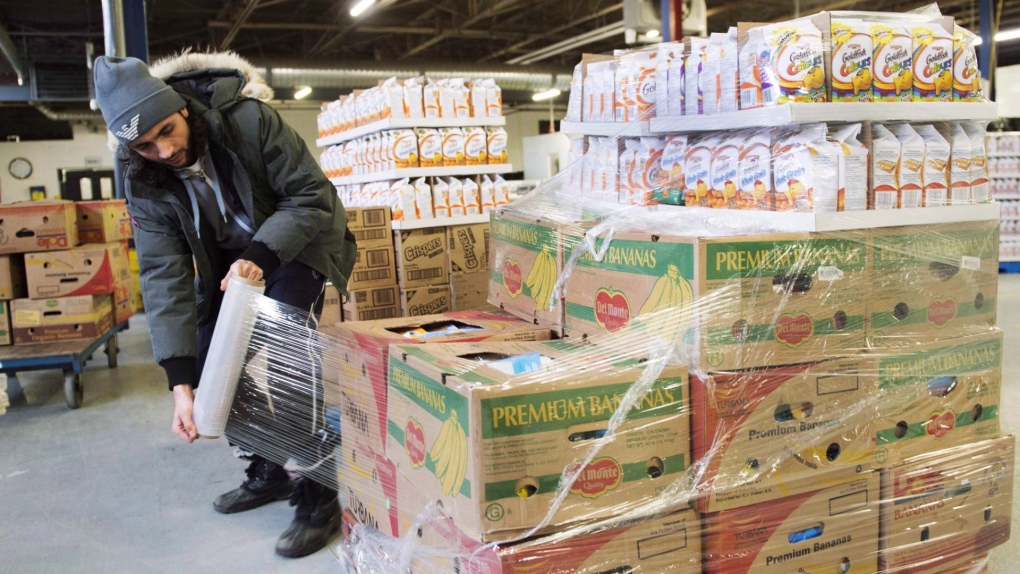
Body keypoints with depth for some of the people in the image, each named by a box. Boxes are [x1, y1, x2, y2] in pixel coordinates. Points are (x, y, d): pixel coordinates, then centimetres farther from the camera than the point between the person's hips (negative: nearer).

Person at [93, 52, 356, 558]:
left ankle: (318, 497, -9)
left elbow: (312, 195, -23)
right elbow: (164, 274, -21)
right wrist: (180, 381, -28)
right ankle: (267, 472, 20)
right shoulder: (144, 182, -16)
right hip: (228, 263, 5)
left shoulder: (248, 119, -28)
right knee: (208, 365, -1)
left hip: (294, 244, -5)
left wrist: (262, 255, -37)